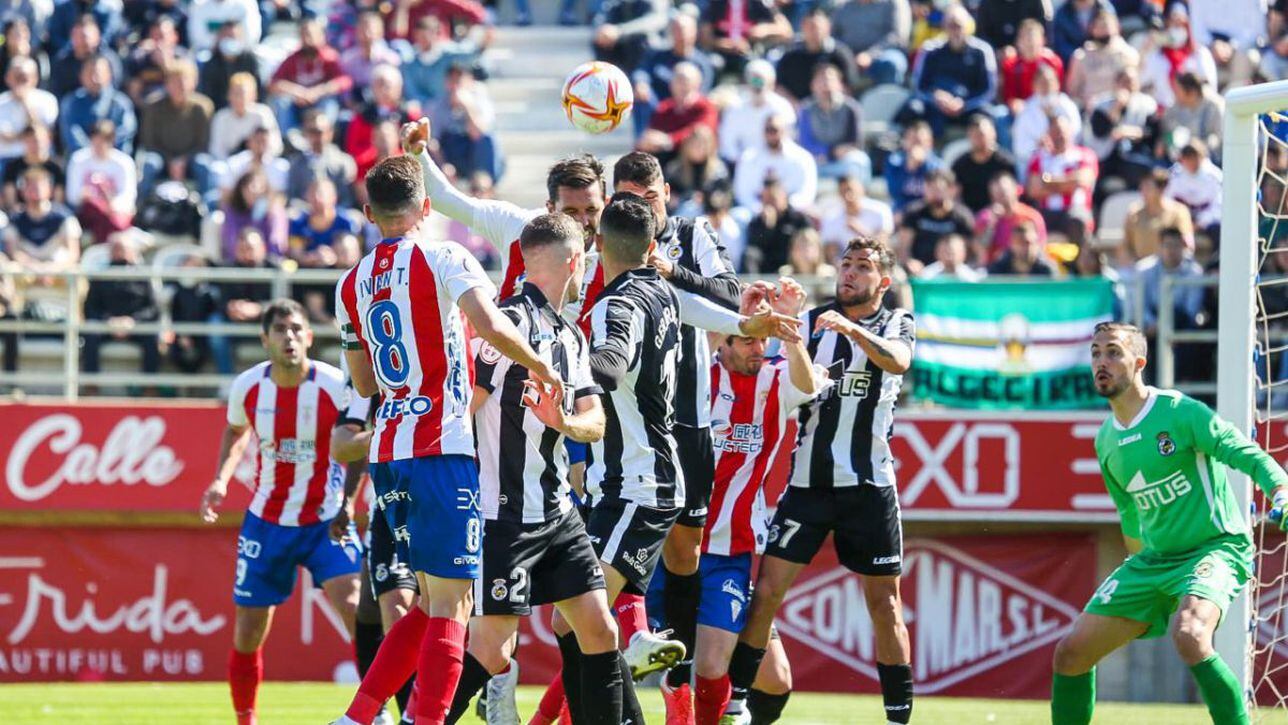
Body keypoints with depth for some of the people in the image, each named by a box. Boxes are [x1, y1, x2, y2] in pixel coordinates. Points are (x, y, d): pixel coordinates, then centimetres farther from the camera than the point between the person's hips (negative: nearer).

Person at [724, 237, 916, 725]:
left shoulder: (897, 325, 4)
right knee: (767, 588, -7)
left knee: (884, 601, 2)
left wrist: (852, 329, -36)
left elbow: (897, 360, -18)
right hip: (809, 479, 1)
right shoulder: (812, 321, 6)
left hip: (869, 483, -1)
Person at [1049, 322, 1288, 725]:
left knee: (1188, 635, -38)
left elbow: (1250, 456, -17)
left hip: (1214, 549, -7)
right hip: (1154, 559, 7)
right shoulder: (1106, 442, 9)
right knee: (1070, 653, 2)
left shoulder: (1180, 413, -13)